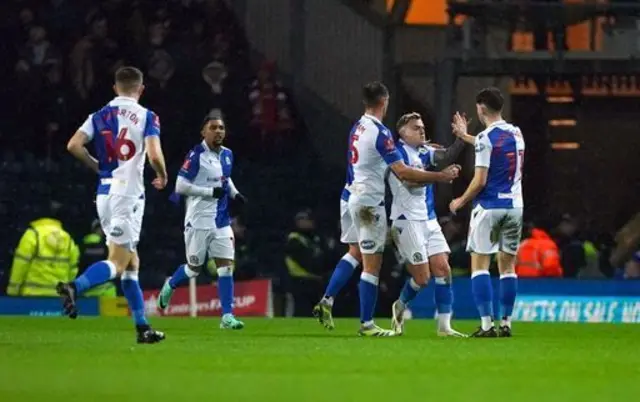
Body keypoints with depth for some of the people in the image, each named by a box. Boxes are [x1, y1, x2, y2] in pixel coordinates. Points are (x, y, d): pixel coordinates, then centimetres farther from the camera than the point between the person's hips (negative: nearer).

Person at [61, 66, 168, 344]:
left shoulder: (100, 116, 10)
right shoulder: (147, 117, -4)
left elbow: (74, 145, -1)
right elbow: (154, 155, -16)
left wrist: (98, 167, 15)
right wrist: (162, 177, 5)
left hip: (104, 193, 6)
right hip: (128, 194, -6)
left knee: (131, 262, 13)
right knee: (117, 264, -8)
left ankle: (142, 327, 13)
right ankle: (75, 287, -34)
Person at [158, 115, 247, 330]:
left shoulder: (227, 155, 9)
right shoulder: (196, 155, -13)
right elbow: (180, 186, -16)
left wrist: (234, 193, 7)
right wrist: (211, 192, -20)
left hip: (221, 221, 6)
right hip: (199, 221, -5)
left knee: (226, 266, -4)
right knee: (195, 268, 7)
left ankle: (227, 316, -4)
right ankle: (170, 286, 38)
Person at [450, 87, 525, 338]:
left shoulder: (486, 138, -12)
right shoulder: (516, 134, 9)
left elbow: (480, 180, -14)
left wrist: (461, 201, 1)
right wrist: (464, 135, 41)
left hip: (489, 206, -6)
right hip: (514, 205, 6)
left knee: (480, 264, -2)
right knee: (507, 265, 10)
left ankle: (487, 324, -10)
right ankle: (506, 323, 8)